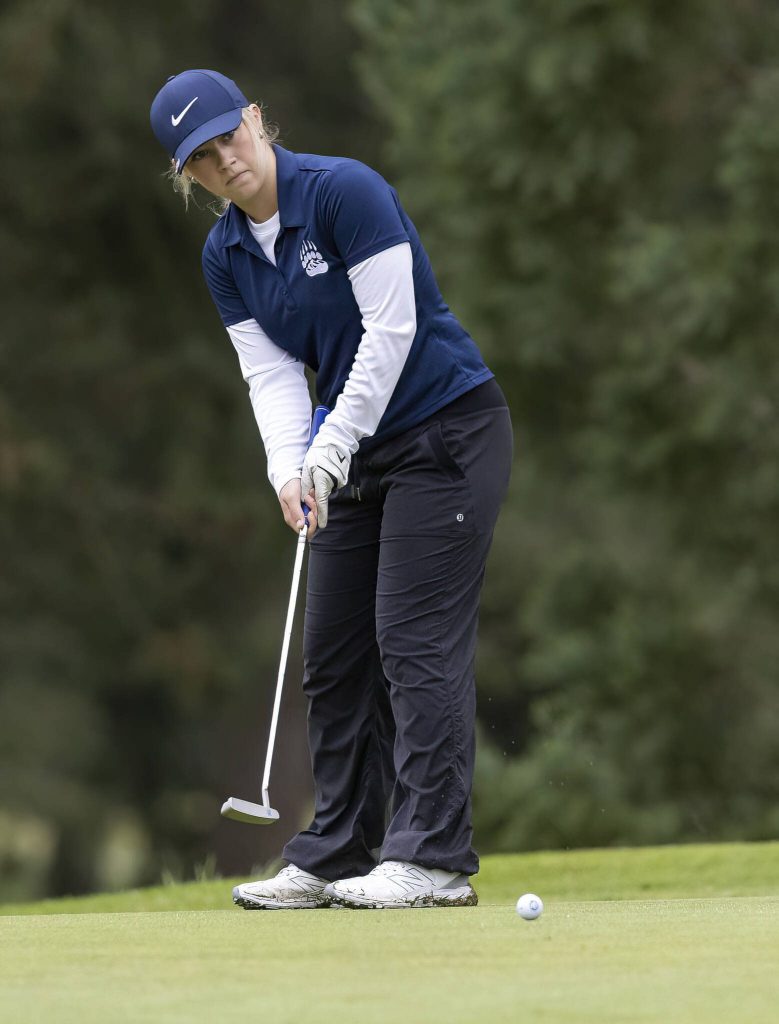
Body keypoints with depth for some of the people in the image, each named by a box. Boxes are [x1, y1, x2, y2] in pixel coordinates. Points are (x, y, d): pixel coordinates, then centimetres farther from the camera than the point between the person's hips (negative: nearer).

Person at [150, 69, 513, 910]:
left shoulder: (344, 192, -17)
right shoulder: (225, 257, 5)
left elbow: (391, 329, -19)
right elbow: (271, 373, 2)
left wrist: (331, 453, -19)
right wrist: (289, 470, -16)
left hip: (447, 427, -8)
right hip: (361, 453, 8)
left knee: (416, 637, -14)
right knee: (333, 652, 7)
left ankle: (434, 858, -15)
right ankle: (335, 858, 14)